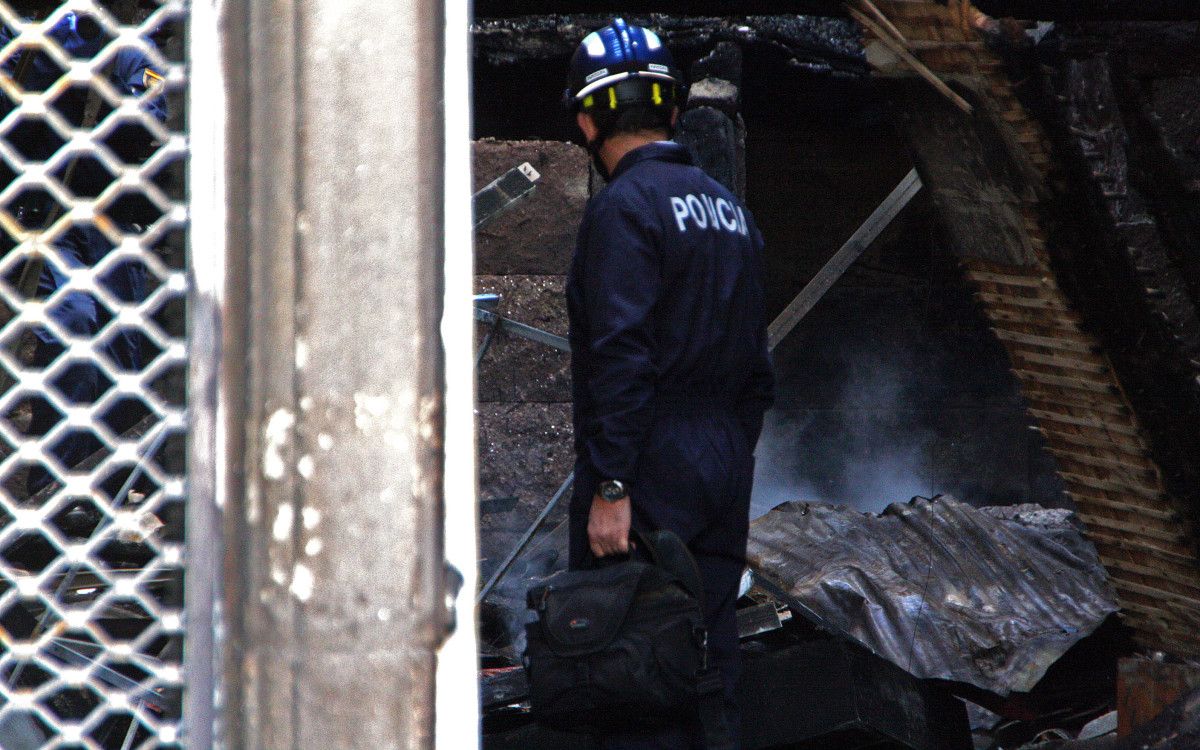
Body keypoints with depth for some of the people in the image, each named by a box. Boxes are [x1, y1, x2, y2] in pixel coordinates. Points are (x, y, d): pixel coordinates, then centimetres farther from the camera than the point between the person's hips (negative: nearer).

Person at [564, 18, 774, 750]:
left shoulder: (624, 207, -11)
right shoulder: (729, 207, 15)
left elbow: (621, 355, -19)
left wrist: (610, 486, -20)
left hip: (650, 470, -8)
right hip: (725, 466, 8)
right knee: (711, 662, 10)